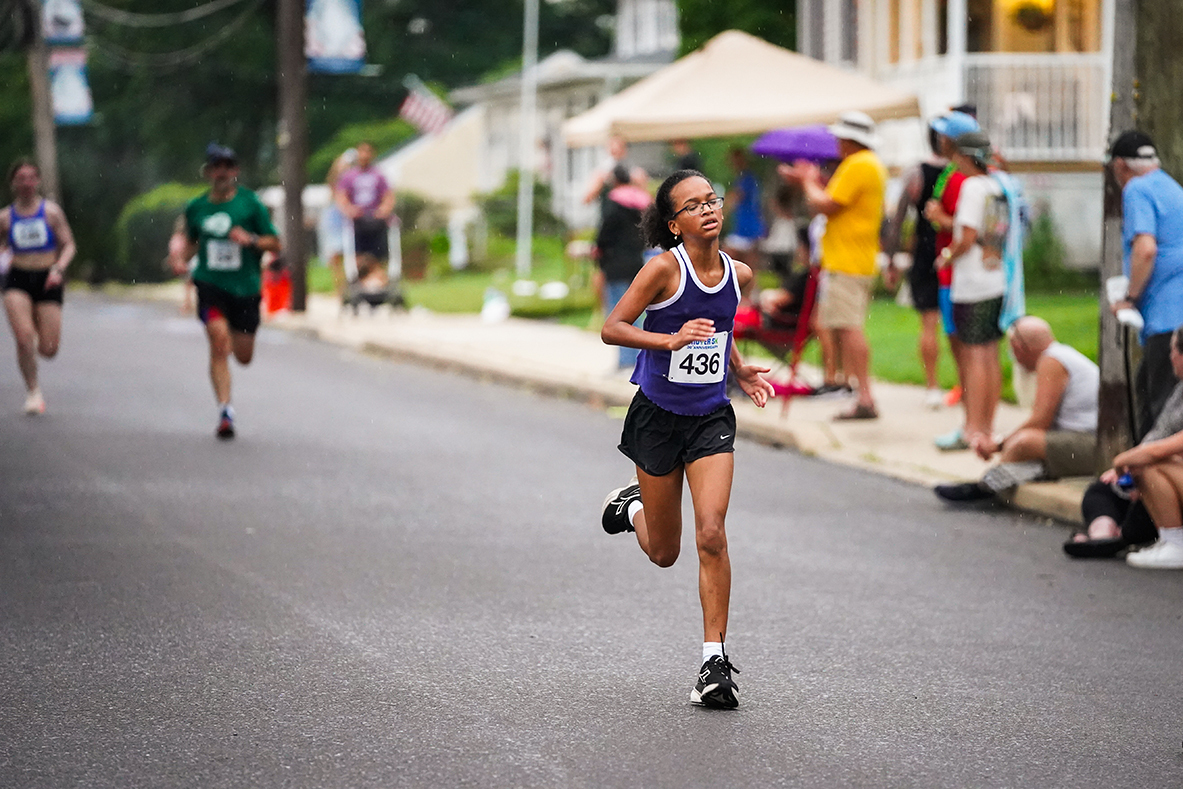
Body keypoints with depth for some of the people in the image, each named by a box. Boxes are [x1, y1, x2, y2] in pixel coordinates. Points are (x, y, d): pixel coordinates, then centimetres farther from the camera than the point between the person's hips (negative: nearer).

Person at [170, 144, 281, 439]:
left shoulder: (250, 203, -1)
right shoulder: (196, 208, 6)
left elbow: (275, 244, 1)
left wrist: (251, 240, -17)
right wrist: (181, 258, 5)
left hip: (246, 287, 0)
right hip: (210, 284, 0)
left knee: (244, 356, 9)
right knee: (219, 341, -22)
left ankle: (236, 336, 47)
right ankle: (225, 409, -22)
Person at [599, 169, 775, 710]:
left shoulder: (737, 274, 2)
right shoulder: (665, 268, -14)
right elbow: (611, 328, -16)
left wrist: (741, 371, 7)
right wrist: (671, 340, -29)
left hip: (711, 419, 2)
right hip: (658, 416, -2)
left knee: (711, 535, -16)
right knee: (664, 553, 11)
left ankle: (715, 660, -9)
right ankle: (633, 505, 46)